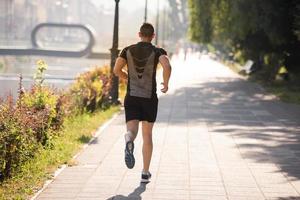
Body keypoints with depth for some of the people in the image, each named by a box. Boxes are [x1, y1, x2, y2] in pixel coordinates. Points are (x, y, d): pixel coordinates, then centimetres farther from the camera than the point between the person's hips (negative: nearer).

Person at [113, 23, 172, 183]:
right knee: (147, 135, 14)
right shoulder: (158, 51, -3)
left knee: (132, 131, -7)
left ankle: (129, 140, -48)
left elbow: (116, 70, -1)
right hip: (150, 98, 0)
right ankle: (145, 173, 15)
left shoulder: (128, 50, 4)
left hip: (131, 97, 1)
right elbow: (167, 66, -23)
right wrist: (166, 83, -4)